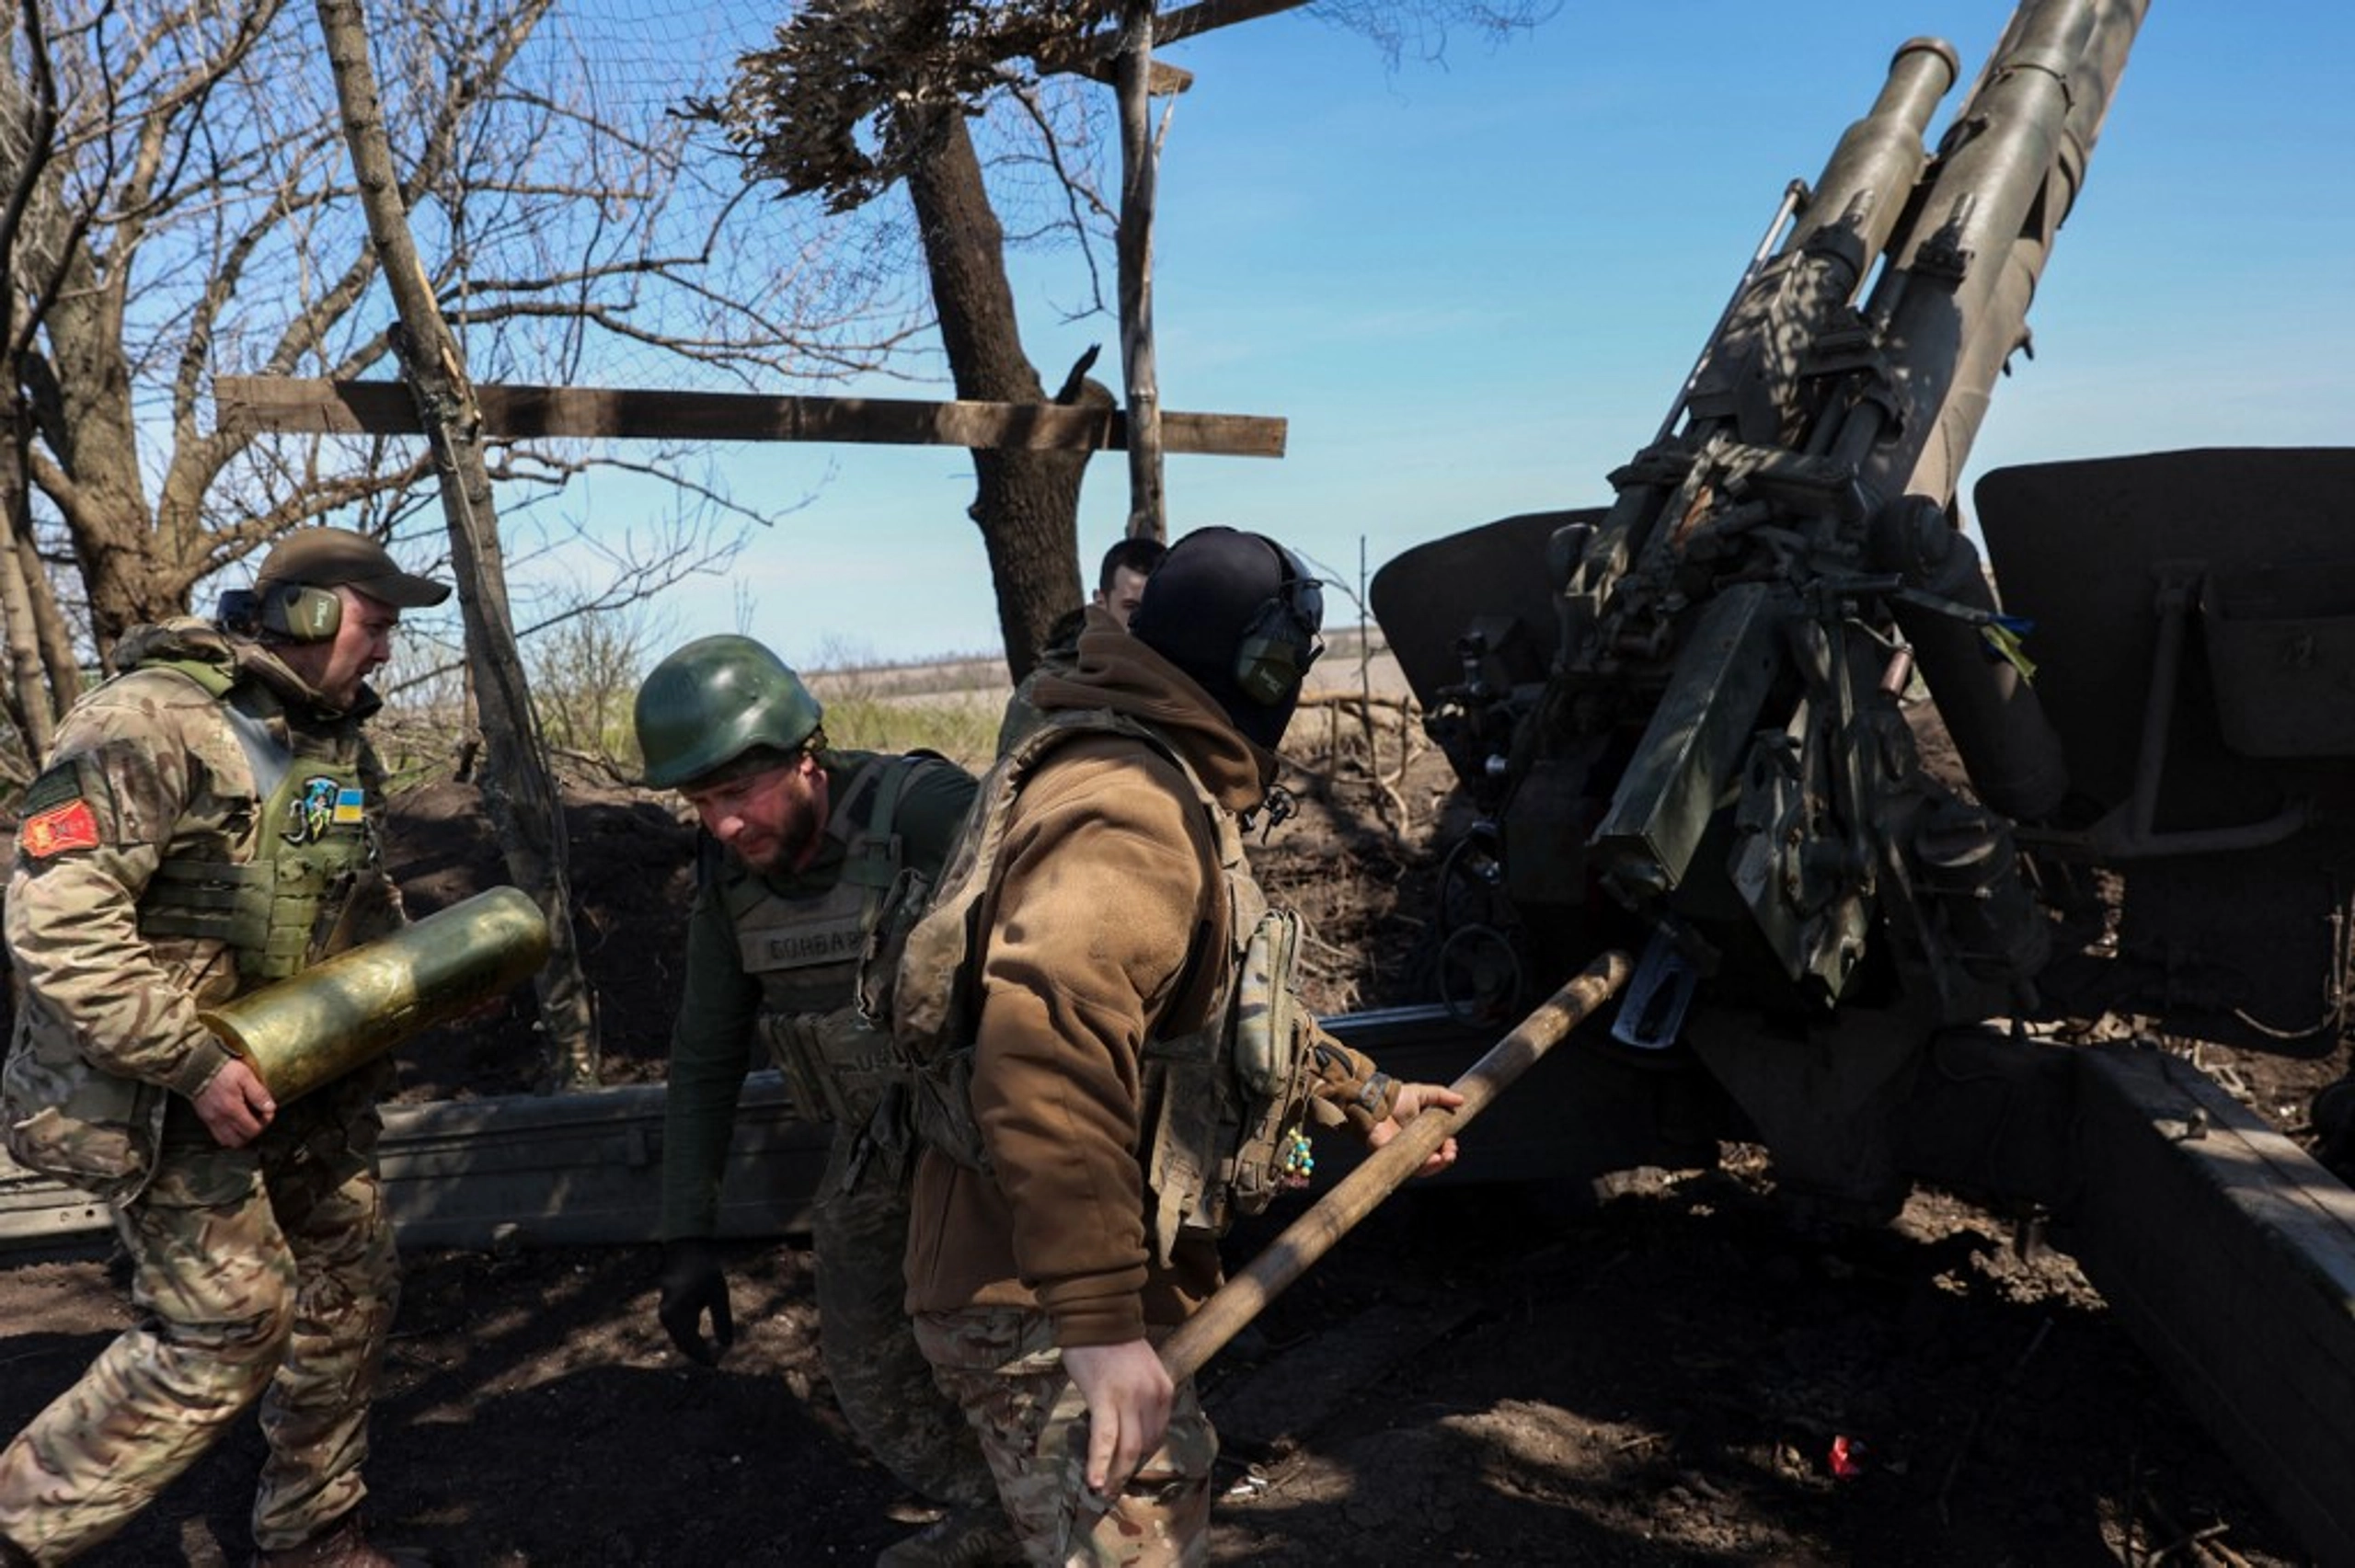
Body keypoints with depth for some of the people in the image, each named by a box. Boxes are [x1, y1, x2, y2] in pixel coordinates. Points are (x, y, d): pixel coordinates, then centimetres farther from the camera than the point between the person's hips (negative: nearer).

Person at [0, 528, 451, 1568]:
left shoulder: (340, 744, 7)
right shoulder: (151, 724, -19)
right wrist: (191, 1064, -26)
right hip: (164, 1088, -8)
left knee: (348, 1292, 12)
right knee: (231, 1321, -9)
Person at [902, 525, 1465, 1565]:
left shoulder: (1166, 795, 13)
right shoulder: (1129, 814, -24)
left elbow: (1235, 1008, 26)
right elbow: (1043, 1053, -39)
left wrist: (1363, 1095, 28)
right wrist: (1099, 1320, -38)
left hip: (1093, 1293, 11)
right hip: (1044, 1313, -11)